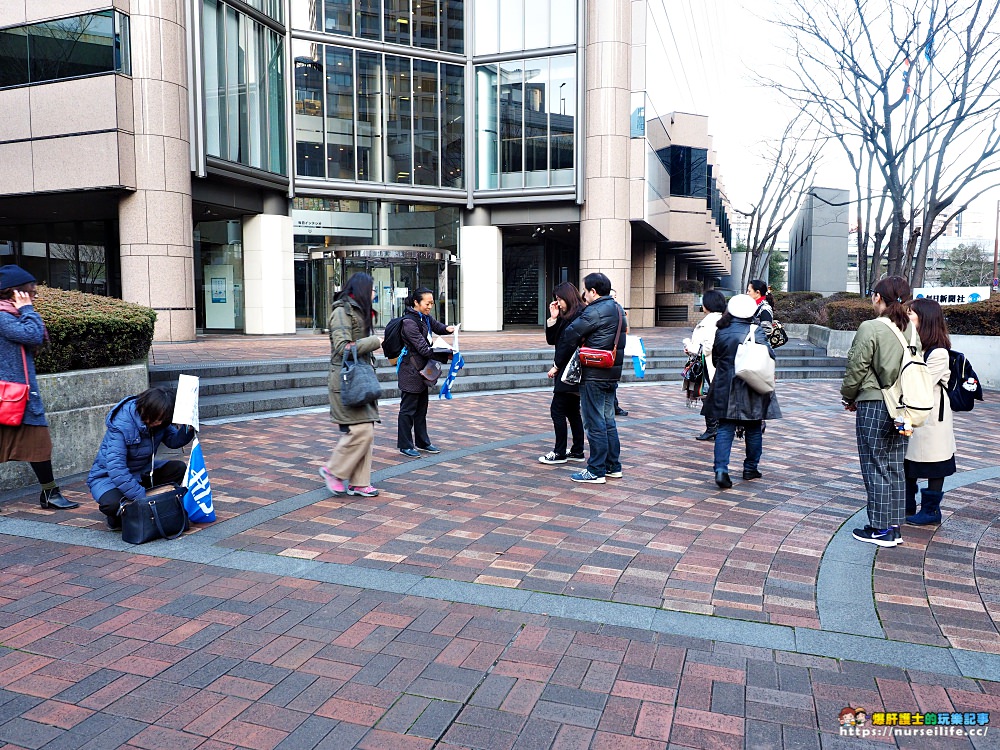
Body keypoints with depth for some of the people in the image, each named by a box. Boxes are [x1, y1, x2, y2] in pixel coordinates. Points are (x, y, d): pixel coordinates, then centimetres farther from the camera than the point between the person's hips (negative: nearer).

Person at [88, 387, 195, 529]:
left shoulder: (156, 419, -10)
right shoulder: (120, 426, -31)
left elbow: (174, 441, 5)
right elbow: (116, 468, -36)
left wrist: (188, 429, -19)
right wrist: (141, 497, -38)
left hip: (142, 472, 7)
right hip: (109, 477, -6)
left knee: (179, 468, -11)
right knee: (112, 504, -37)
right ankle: (118, 517, 0)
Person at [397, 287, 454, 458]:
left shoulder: (425, 317, 7)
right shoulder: (409, 321, -20)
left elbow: (437, 327, 26)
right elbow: (423, 348, -24)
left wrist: (447, 328, 3)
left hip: (422, 370, 9)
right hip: (410, 371, -9)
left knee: (421, 408, 17)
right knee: (408, 409, 1)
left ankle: (422, 442, 29)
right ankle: (405, 445, 10)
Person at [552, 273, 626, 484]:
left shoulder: (594, 312, -16)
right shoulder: (618, 309, 14)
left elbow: (569, 337, -15)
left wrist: (558, 365, -4)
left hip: (594, 375, -9)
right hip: (612, 374, 9)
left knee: (595, 423, -3)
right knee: (608, 421, 16)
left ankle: (596, 471, 3)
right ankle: (614, 466, 23)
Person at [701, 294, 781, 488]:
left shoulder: (721, 332, 0)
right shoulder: (756, 331, -9)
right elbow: (769, 356, -10)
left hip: (724, 388, 2)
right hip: (752, 388, -2)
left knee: (725, 429, 3)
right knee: (753, 429, 13)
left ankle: (721, 469, -10)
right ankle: (750, 468, 23)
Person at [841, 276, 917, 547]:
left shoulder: (870, 328, -14)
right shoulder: (912, 329, 2)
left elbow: (857, 369, -10)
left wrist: (849, 397, 7)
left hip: (874, 405, -6)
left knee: (875, 467, 3)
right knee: (895, 467, 13)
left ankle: (880, 529, 8)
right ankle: (894, 527, 21)